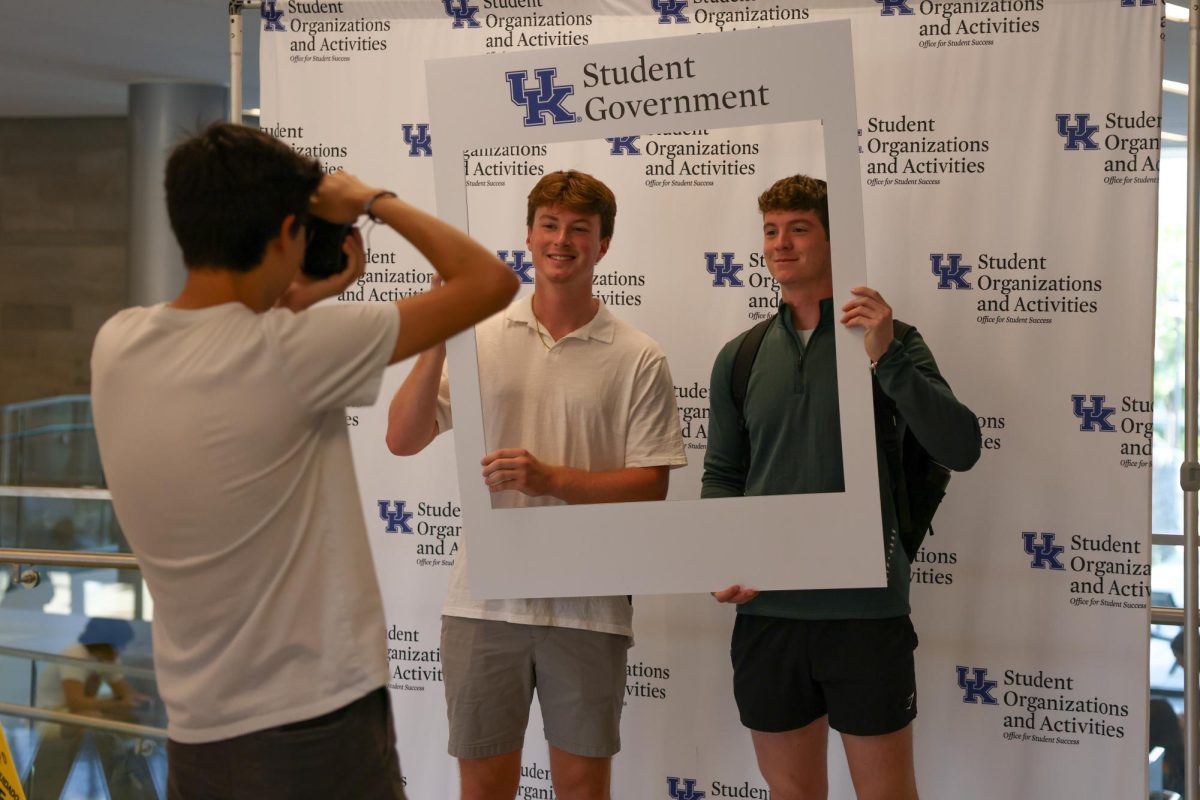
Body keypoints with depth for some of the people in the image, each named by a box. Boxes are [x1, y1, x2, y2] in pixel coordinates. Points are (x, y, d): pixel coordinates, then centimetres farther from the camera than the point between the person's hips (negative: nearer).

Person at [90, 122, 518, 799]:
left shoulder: (117, 345, -4)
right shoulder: (290, 351, -21)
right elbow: (491, 281, -14)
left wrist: (306, 297, 17)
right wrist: (371, 201, -2)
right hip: (315, 731, -6)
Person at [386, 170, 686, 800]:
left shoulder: (639, 359, -1)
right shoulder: (479, 335, 4)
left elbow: (650, 486, -4)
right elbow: (402, 440, 0)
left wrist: (551, 478, -18)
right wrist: (436, 344, -13)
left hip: (587, 605, -1)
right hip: (484, 598, 1)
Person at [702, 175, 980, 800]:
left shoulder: (890, 343, -2)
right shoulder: (740, 357, 8)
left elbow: (961, 449, -12)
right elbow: (722, 476, 12)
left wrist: (885, 357, -22)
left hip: (867, 608, -3)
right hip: (767, 608, 3)